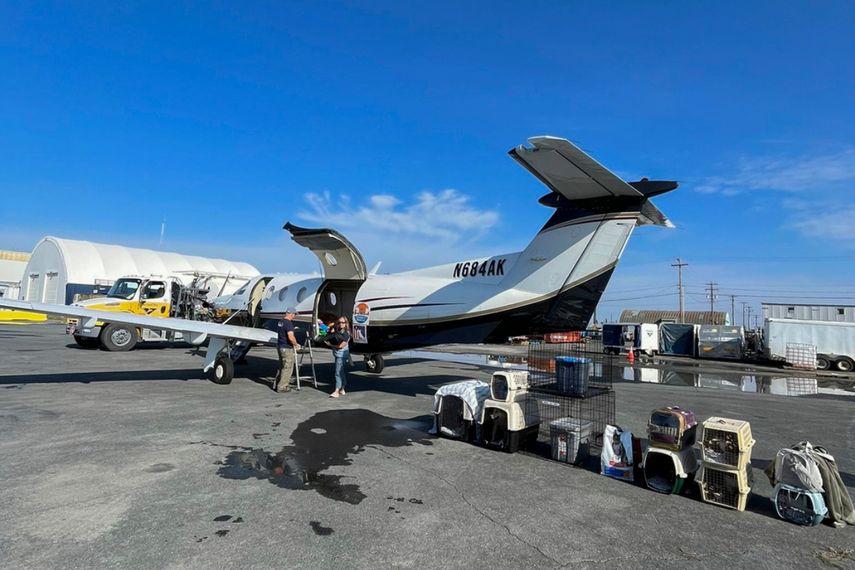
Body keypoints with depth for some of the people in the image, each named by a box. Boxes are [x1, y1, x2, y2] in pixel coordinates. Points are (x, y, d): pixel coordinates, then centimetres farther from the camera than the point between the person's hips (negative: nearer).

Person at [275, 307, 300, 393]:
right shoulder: (289, 323, -19)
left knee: (282, 367, 19)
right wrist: (296, 344, -10)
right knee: (288, 368, 0)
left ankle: (278, 384, 25)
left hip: (280, 347, 9)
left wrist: (294, 343, 23)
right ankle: (281, 387, 3)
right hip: (287, 348, -9)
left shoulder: (280, 322, 11)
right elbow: (291, 337, -28)